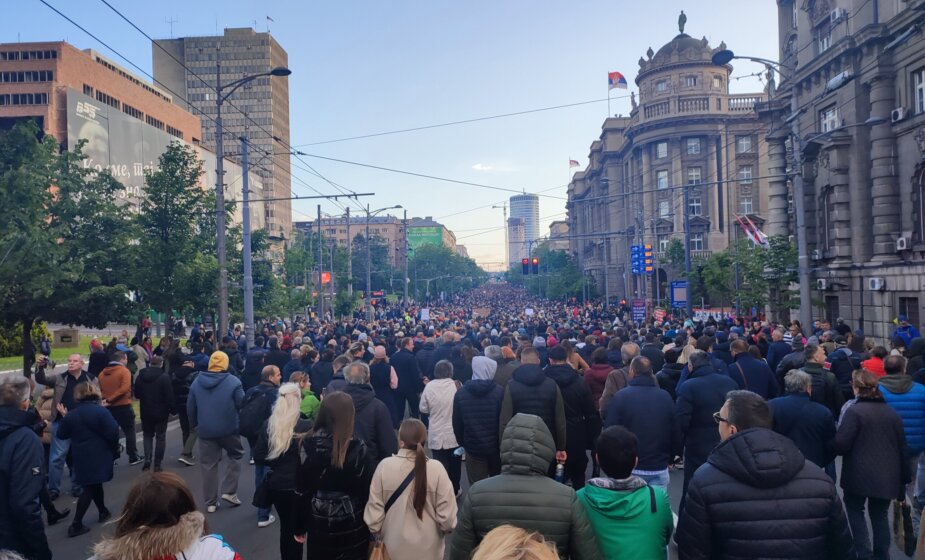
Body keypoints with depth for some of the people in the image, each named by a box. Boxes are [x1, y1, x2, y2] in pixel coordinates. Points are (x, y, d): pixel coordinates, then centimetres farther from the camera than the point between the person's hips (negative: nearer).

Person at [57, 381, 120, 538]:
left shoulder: (71, 415, 2)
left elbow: (62, 434, 13)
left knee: (93, 485, 20)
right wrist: (114, 449, 0)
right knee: (90, 488, 0)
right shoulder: (100, 411, -13)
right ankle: (76, 524, -2)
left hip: (82, 457, 5)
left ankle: (103, 512, 35)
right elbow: (113, 432, -18)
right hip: (99, 456, -5)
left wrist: (65, 417, 25)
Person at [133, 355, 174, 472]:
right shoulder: (164, 377, -16)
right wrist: (171, 409, -4)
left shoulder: (140, 375, -1)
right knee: (160, 437, 7)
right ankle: (157, 464, 7)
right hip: (161, 412, -4)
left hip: (146, 412, 4)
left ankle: (147, 459, 4)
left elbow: (137, 394, 8)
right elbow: (169, 396, -16)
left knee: (148, 435, 19)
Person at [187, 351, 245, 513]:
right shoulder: (233, 381, -12)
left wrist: (193, 425, 21)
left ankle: (211, 502, 15)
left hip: (205, 430, 3)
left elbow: (190, 407, 7)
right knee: (235, 456, 19)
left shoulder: (197, 381, 1)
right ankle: (229, 492, 10)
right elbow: (242, 404, -10)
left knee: (208, 465, 11)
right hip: (229, 429, -3)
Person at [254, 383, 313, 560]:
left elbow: (258, 458, -3)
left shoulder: (268, 425, -6)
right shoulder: (306, 426, -18)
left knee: (285, 526, 22)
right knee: (297, 528, 11)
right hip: (298, 485, -4)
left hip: (275, 484, 4)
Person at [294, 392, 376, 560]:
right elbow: (369, 490, -13)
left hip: (319, 524, 3)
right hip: (352, 527, -3)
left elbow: (300, 490, -1)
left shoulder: (308, 445, -8)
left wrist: (300, 526, 10)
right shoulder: (358, 449, -17)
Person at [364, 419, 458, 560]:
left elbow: (374, 510, -9)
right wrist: (445, 529, 7)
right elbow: (447, 516, -14)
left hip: (394, 548, 1)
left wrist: (377, 533, 10)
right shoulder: (436, 469, -19)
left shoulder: (385, 466, -17)